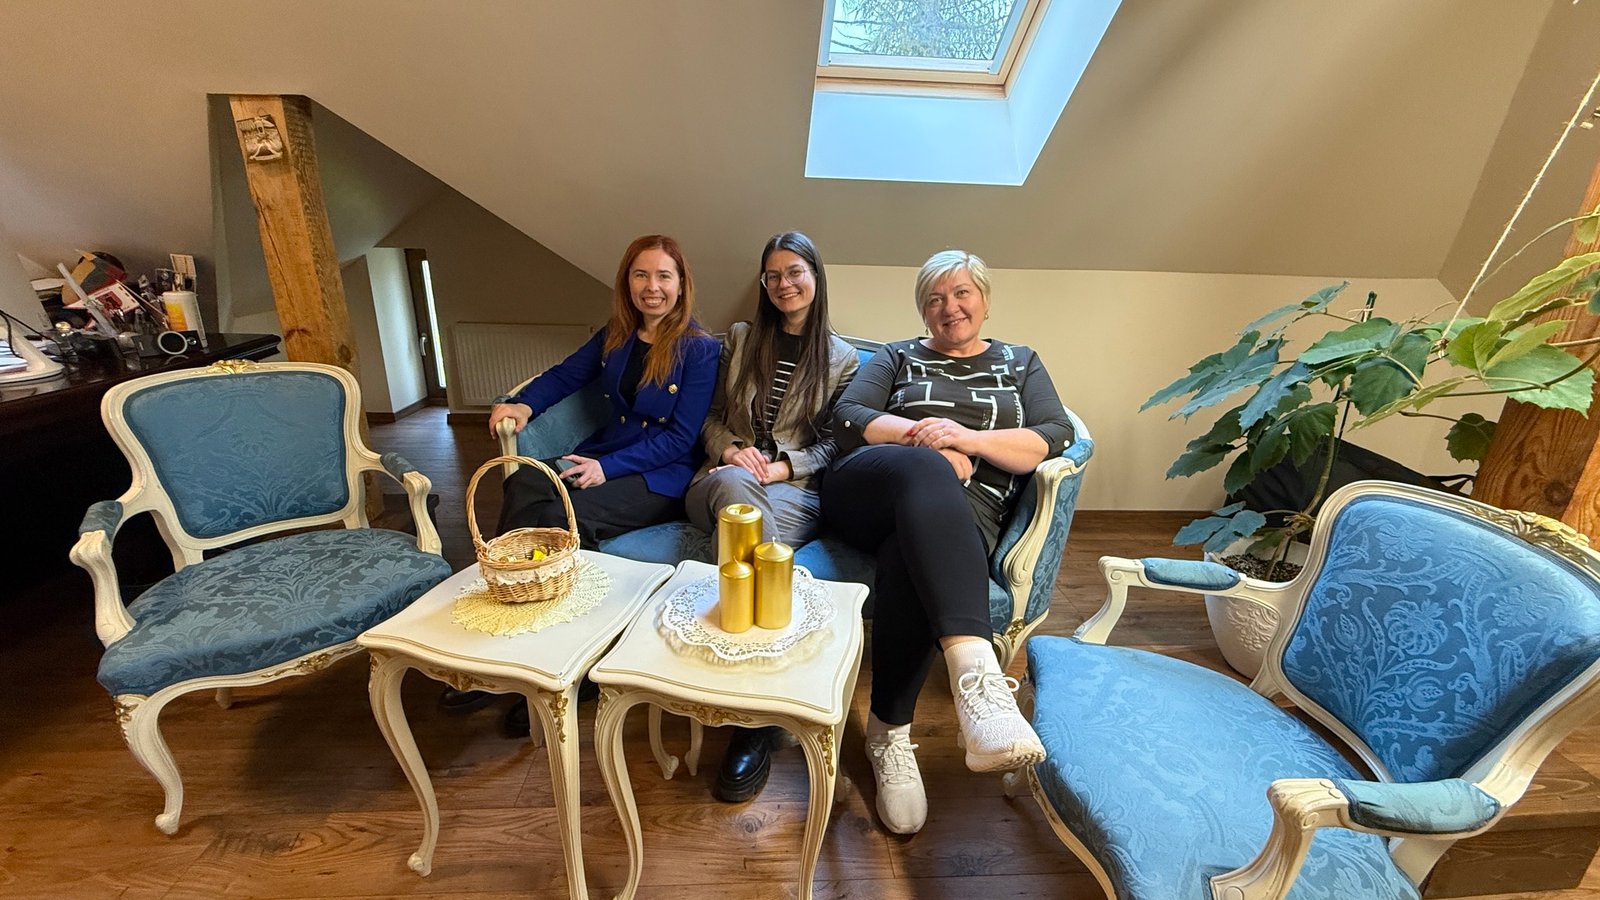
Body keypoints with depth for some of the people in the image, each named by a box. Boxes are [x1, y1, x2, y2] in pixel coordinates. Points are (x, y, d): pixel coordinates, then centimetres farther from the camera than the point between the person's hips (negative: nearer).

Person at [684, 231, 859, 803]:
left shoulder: (842, 359, 15)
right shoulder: (741, 338, 21)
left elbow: (834, 443, 6)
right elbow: (713, 416, 19)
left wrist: (782, 467, -11)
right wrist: (730, 450, -3)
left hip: (796, 491, -1)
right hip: (725, 479, 2)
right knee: (732, 485, -39)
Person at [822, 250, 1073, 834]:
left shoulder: (1021, 364, 25)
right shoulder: (898, 358, 25)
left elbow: (1055, 438, 7)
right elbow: (846, 416, 7)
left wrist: (966, 437, -9)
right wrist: (922, 437, -8)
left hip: (963, 515, 1)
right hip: (867, 494, 0)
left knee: (911, 558, -37)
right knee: (925, 470, -38)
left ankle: (889, 733, -23)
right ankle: (977, 673, -52)